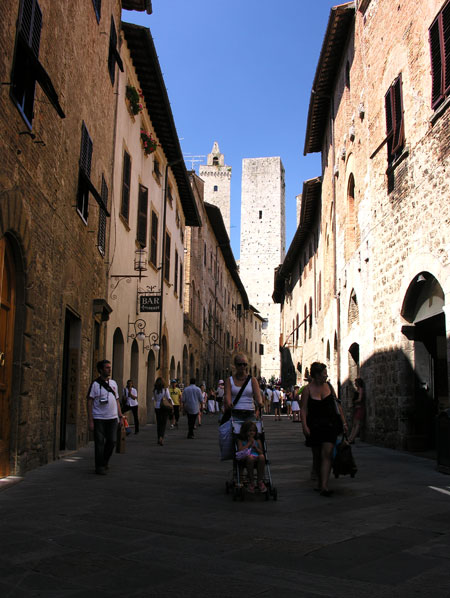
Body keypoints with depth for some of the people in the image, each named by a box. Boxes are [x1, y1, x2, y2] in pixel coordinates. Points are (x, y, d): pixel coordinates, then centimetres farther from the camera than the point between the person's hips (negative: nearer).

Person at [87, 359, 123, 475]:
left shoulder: (113, 383, 12)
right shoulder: (95, 384, -4)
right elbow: (90, 402, -5)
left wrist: (120, 416, 11)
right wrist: (90, 421, -10)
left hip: (112, 418, 4)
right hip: (99, 419, -4)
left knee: (112, 441, 4)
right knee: (99, 443, 0)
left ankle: (105, 461, 27)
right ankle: (99, 466, 12)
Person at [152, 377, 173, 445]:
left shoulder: (155, 390, -1)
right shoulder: (165, 389, -7)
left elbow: (153, 399, 6)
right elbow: (169, 398, -11)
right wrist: (172, 404, 1)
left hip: (157, 407, 2)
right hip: (165, 407, -2)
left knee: (158, 423, 12)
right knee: (163, 423, -1)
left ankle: (159, 438, 15)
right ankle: (161, 437, -20)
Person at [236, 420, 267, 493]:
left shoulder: (257, 441, 22)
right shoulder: (241, 440, 14)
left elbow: (261, 452, 14)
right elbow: (240, 450, -4)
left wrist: (255, 446, 0)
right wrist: (249, 443, 2)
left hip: (257, 458, 3)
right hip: (245, 459, -2)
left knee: (262, 457, -34)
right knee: (250, 457, -40)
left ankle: (260, 481, -22)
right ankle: (251, 482, -26)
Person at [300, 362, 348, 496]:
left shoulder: (329, 386, 6)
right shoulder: (308, 389, -3)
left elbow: (337, 405, 12)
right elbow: (304, 409, -6)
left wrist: (343, 422, 9)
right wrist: (304, 426, -17)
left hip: (330, 424, 1)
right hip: (314, 426, -1)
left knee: (327, 453, -11)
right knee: (317, 455, 9)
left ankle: (324, 486, -15)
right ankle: (320, 482, 27)